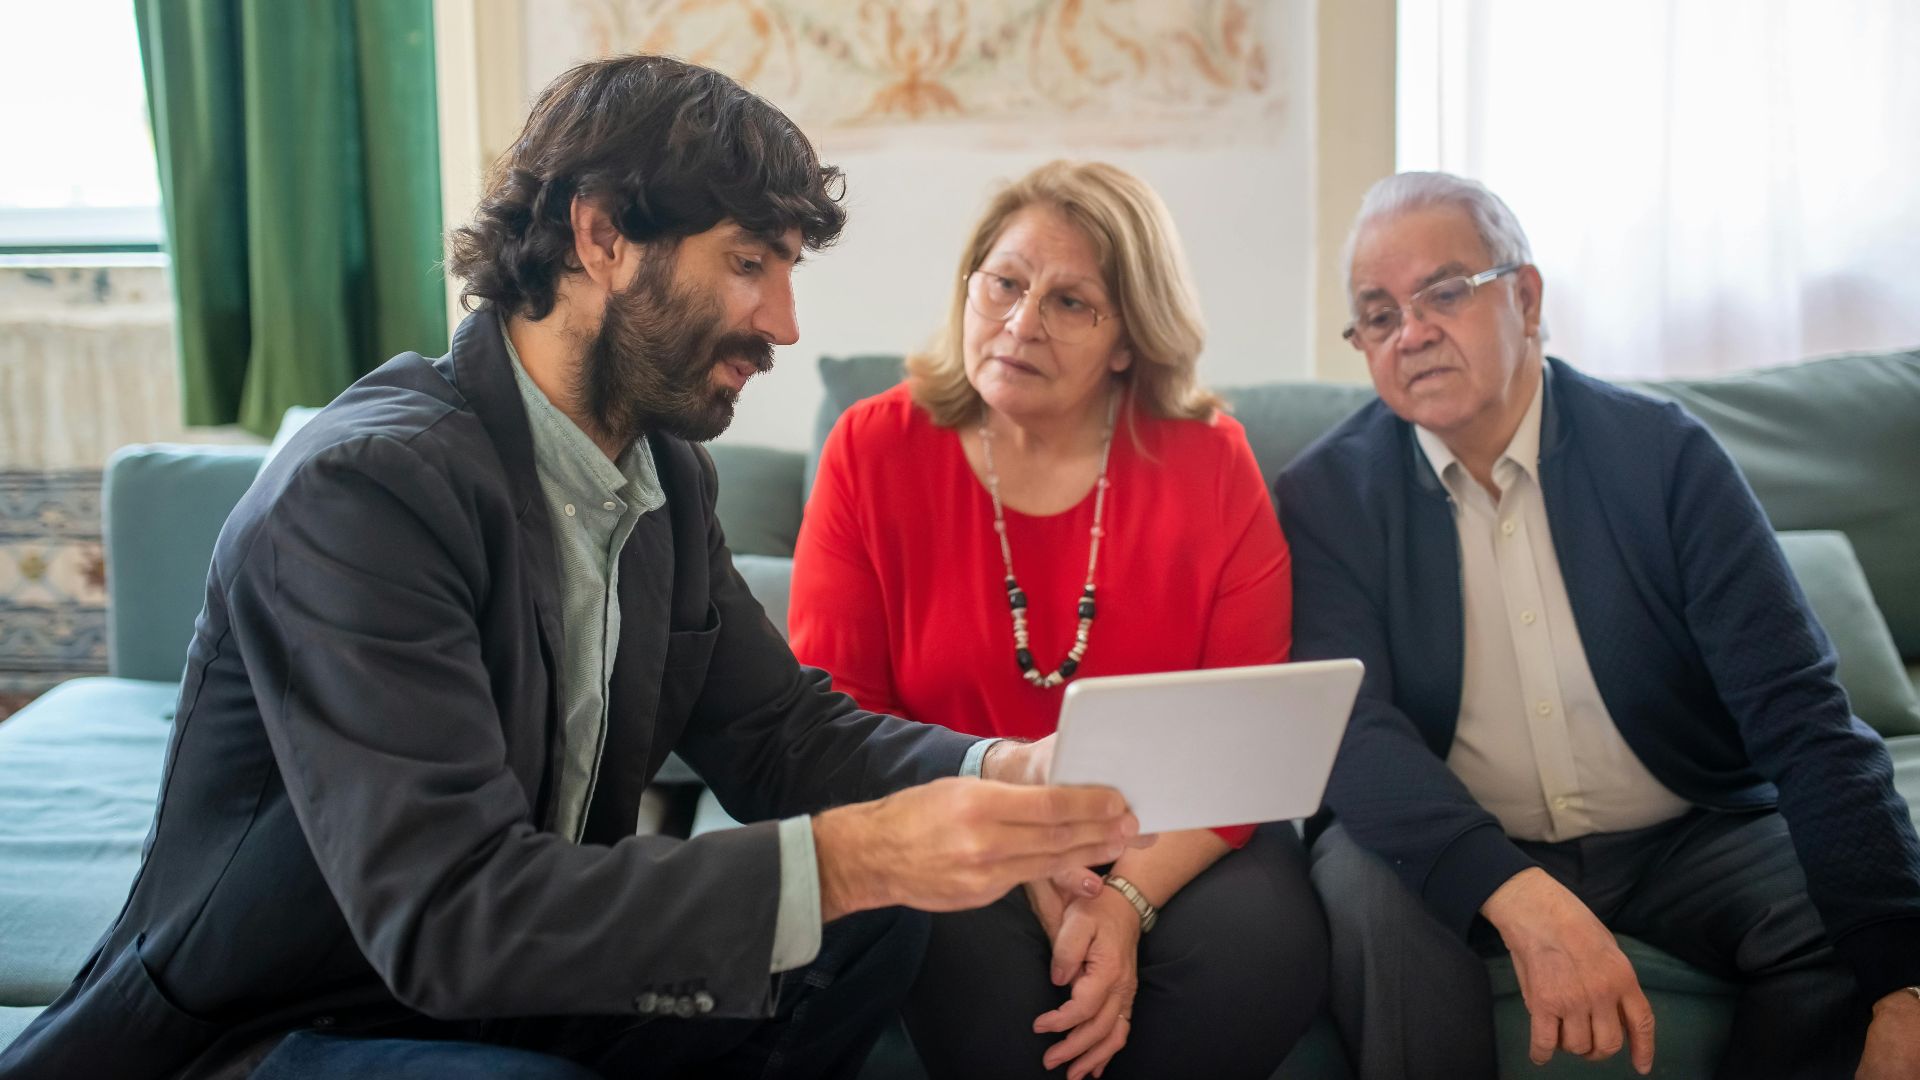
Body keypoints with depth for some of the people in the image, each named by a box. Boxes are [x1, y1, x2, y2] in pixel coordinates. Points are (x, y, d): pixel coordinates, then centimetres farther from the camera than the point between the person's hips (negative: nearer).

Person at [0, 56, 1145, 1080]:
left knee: (877, 927, -6)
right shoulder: (360, 487, -26)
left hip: (514, 982, 8)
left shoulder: (665, 474, 2)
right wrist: (847, 856, -39)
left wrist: (998, 772, -17)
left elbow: (782, 727, 3)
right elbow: (443, 913, -33)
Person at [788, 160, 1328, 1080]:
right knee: (976, 958, -34)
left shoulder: (1209, 462, -2)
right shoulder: (874, 451, -2)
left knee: (1258, 948, -29)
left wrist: (1130, 896, -21)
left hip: (1169, 844, 1)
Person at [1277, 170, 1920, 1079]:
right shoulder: (1326, 493, -6)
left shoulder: (1665, 454, -6)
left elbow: (1800, 717, -13)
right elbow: (1350, 727, -18)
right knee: (1368, 884, -31)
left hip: (1688, 838, 1)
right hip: (1459, 858, -1)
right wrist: (1522, 898, -37)